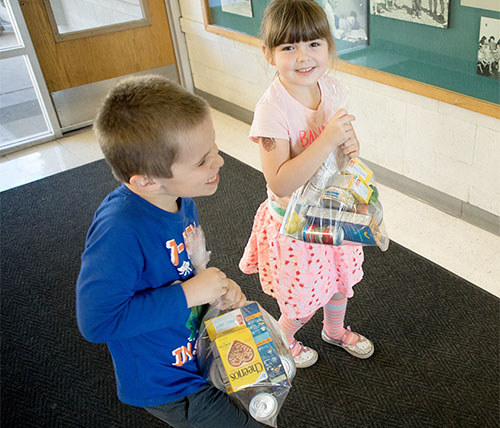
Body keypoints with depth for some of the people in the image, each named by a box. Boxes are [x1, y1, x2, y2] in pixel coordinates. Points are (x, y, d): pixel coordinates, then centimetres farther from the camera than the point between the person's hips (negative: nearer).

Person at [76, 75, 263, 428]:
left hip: (197, 344, 8)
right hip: (166, 383, -8)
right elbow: (96, 320, -33)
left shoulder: (179, 200, -8)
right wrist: (188, 293, -31)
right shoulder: (120, 230, -35)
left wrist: (218, 289, -10)